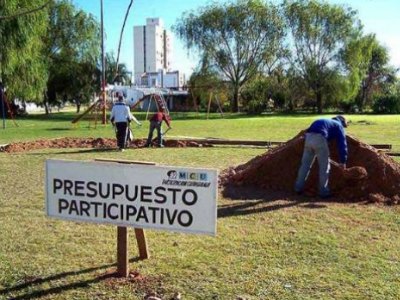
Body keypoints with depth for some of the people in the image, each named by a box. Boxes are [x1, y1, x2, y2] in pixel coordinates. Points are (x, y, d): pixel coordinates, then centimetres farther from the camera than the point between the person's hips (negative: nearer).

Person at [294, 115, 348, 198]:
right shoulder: (338, 126, 19)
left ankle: (298, 188, 17)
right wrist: (343, 161, 16)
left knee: (305, 164, 14)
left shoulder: (327, 121, 38)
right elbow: (342, 144, 11)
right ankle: (323, 191, 9)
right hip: (319, 138, -6)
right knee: (324, 166, 6)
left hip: (308, 136, 6)